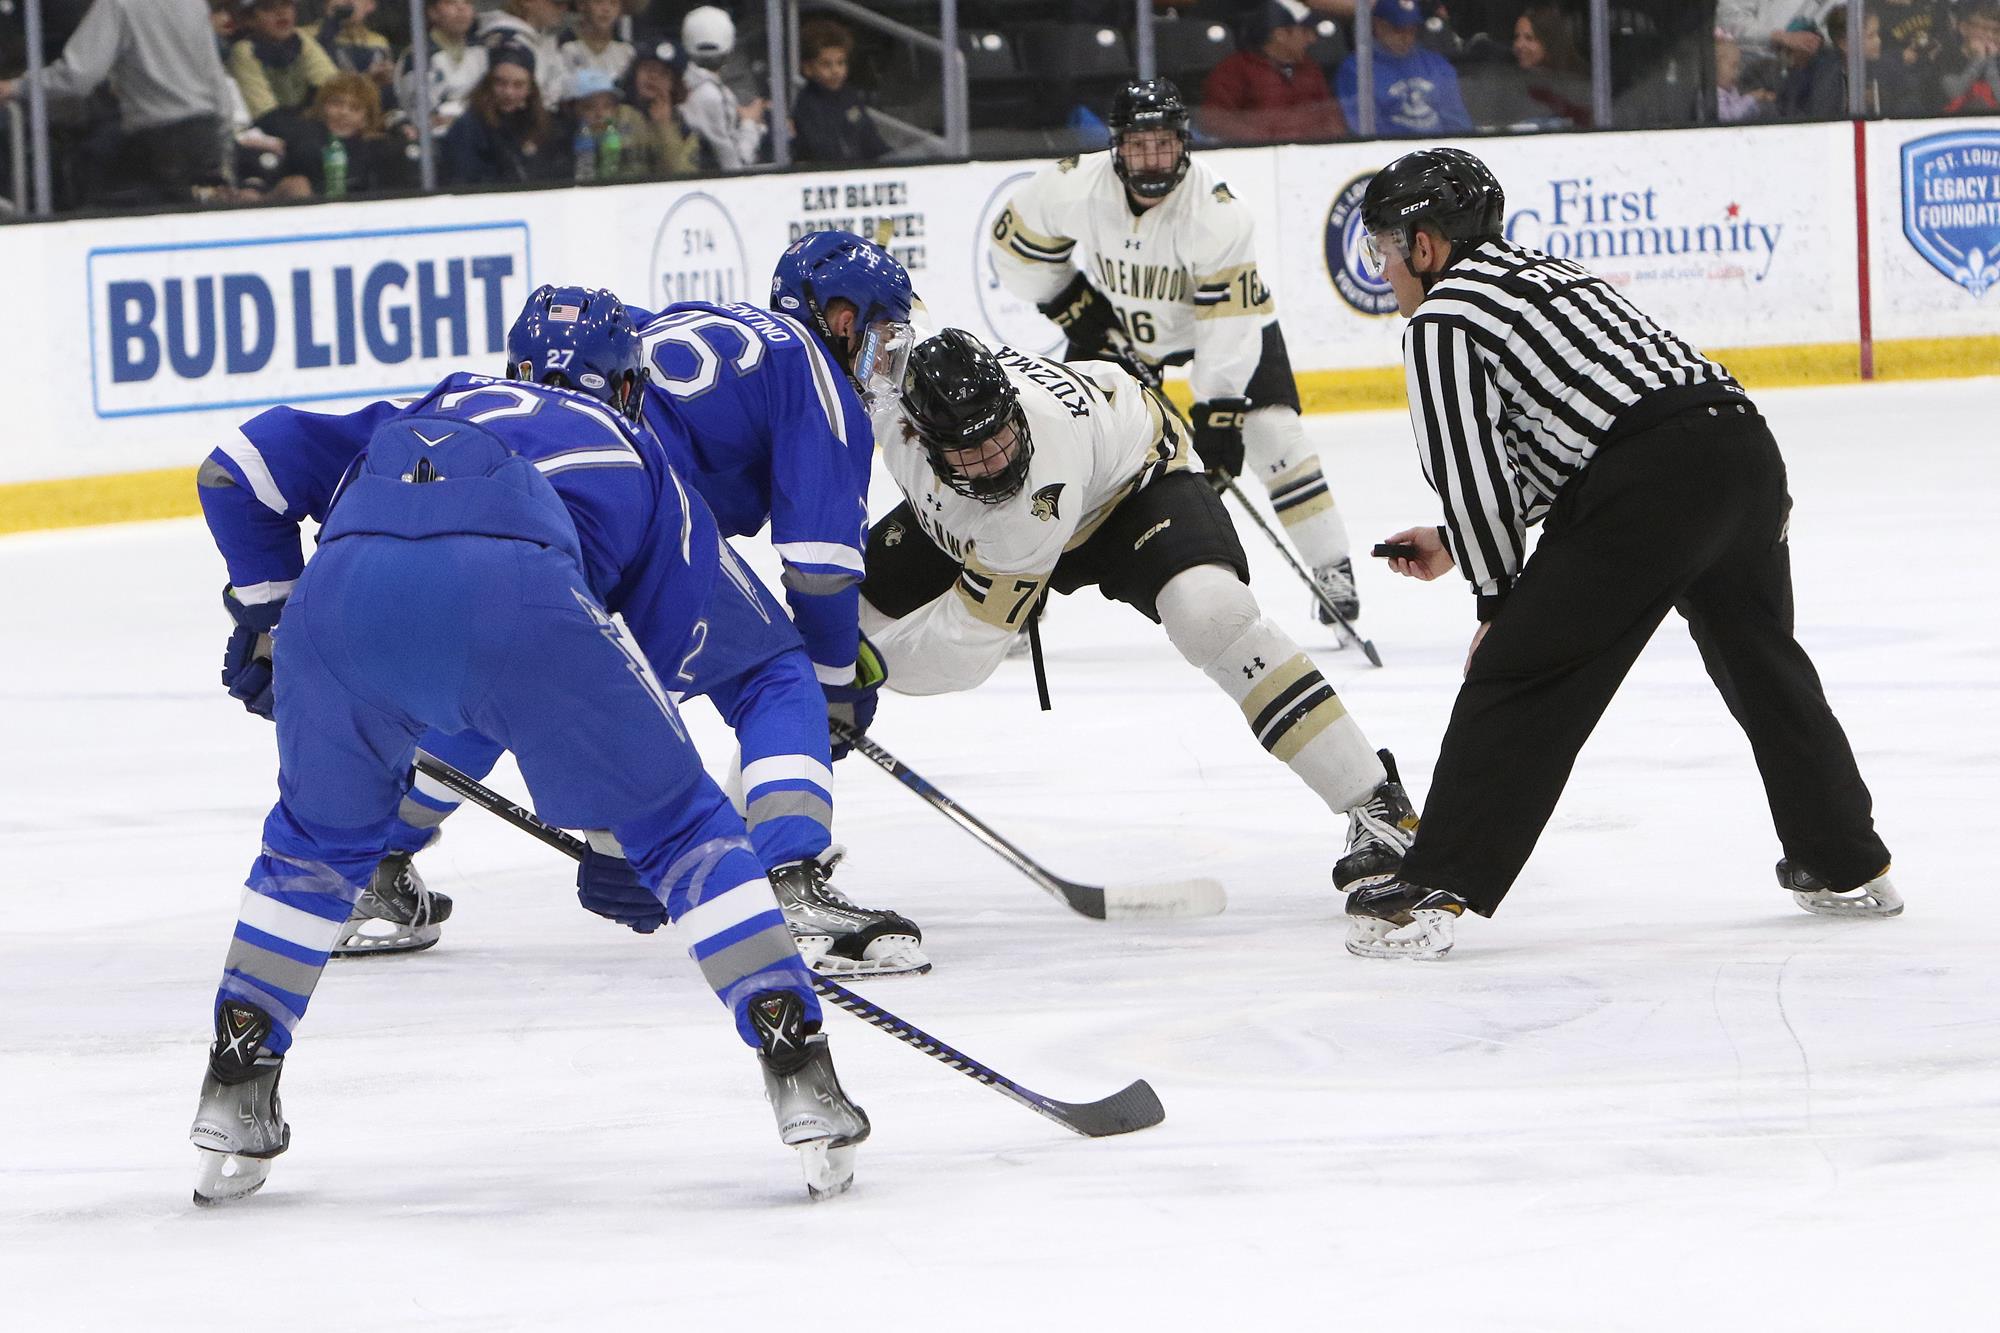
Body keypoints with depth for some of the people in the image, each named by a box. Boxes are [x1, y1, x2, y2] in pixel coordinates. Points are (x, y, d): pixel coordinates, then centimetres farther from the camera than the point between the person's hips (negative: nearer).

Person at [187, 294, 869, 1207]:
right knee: (680, 829, 15)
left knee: (320, 840, 30)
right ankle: (802, 1080, 7)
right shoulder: (642, 463, 36)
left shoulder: (420, 416, 42)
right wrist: (617, 850, 43)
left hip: (342, 586, 3)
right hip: (516, 586, -3)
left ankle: (234, 1098, 27)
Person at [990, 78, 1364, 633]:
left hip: (1223, 313, -3)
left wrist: (1218, 417, -36)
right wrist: (1072, 305, -11)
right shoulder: (1073, 187, -27)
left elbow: (1231, 325, -34)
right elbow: (1016, 247, -7)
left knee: (1270, 433, -16)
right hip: (1116, 322, 3)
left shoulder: (1219, 212, -34)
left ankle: (1333, 570, -7)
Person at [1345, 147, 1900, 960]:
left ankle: (1434, 893, -9)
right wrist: (1451, 543, 36)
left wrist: (1498, 600, 11)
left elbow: (1471, 472, -1)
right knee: (1762, 665, 26)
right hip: (1745, 446, 8)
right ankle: (1848, 868, 37)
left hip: (1651, 486, -8)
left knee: (1520, 674, -4)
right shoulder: (1542, 272, 30)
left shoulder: (1442, 320, 3)